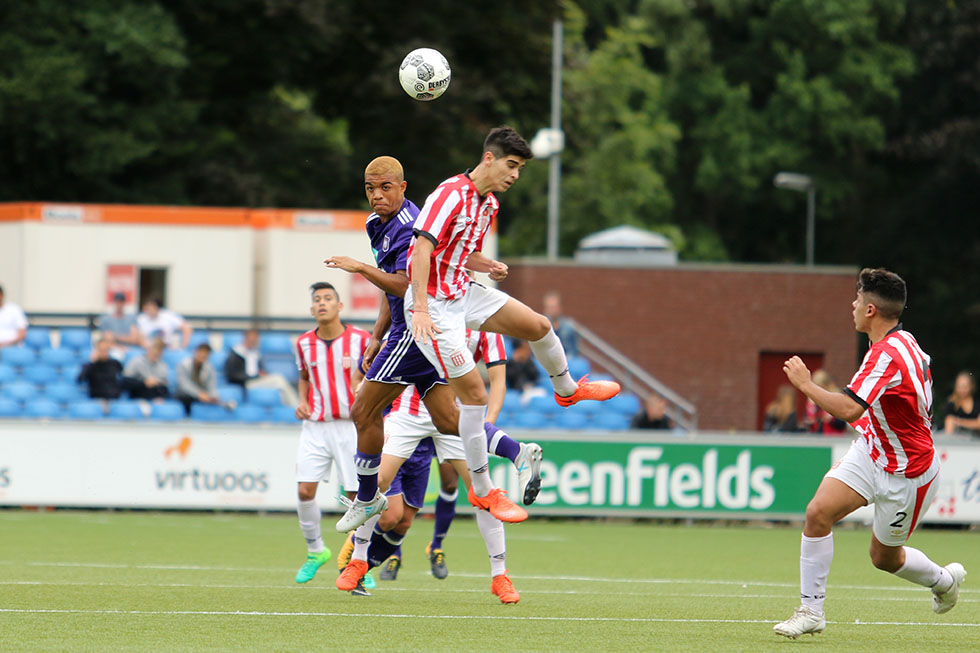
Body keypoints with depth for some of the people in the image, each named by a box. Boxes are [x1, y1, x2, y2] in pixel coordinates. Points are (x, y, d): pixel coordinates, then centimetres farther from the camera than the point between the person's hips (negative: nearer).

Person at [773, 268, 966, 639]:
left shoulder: (888, 355, -31)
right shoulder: (903, 342, 0)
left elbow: (848, 409, -40)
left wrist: (805, 383, -26)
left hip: (906, 472, -8)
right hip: (871, 451, 8)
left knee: (884, 558, 9)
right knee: (818, 512, -10)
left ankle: (944, 580, 39)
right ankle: (811, 610, -3)